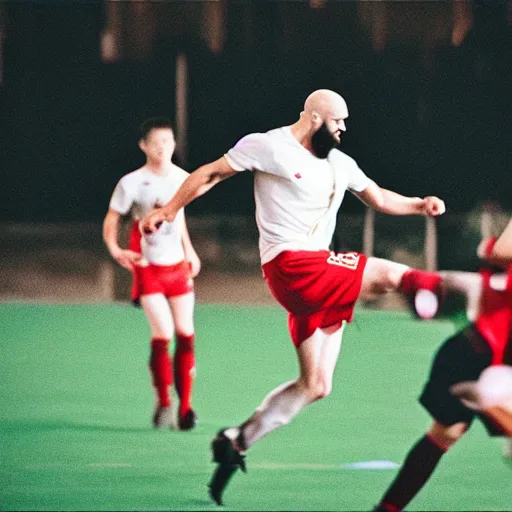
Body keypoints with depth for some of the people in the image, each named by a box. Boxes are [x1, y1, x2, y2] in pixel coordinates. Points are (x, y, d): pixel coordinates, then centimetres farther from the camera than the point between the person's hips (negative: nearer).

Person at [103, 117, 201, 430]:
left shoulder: (182, 178, 3)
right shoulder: (132, 183, -11)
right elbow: (112, 219, -3)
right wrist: (115, 249, -20)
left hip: (178, 265, 4)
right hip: (147, 267, -4)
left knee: (185, 333, -2)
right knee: (163, 333, -16)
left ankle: (185, 406, 6)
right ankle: (163, 404, -1)